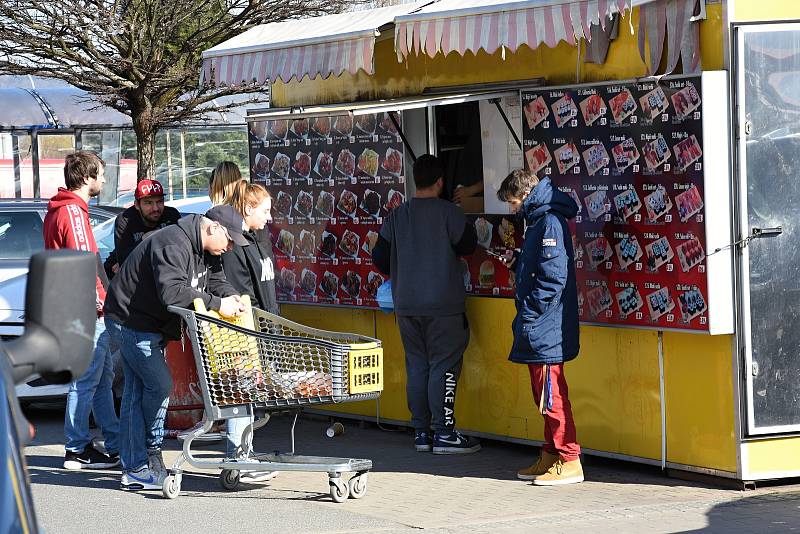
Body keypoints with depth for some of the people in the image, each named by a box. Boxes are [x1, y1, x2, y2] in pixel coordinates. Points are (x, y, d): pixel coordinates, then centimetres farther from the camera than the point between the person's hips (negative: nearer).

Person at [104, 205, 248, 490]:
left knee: (137, 391, 9)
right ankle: (153, 451, 5)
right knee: (159, 384, -14)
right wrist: (217, 304, -35)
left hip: (150, 325, 10)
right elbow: (172, 291, -37)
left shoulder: (205, 251, 6)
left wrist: (231, 296, -14)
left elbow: (215, 280, 9)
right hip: (130, 320, -10)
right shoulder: (174, 245, -27)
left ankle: (134, 471, 10)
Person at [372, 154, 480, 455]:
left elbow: (380, 258, 8)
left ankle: (421, 432, 14)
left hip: (406, 305, 5)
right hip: (443, 306, -5)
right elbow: (467, 246, -2)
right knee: (443, 367, -2)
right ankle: (444, 433, -4)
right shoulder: (448, 212, -10)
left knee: (417, 366, 11)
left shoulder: (397, 216, 4)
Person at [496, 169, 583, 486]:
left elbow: (554, 276, -22)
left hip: (545, 330, -10)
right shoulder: (539, 219, 17)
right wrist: (517, 262, 9)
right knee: (544, 394, 15)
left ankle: (569, 462, -5)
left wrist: (529, 312, -20)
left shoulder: (549, 221, -15)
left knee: (551, 394, -8)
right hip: (538, 331, 10)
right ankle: (552, 455, 23)